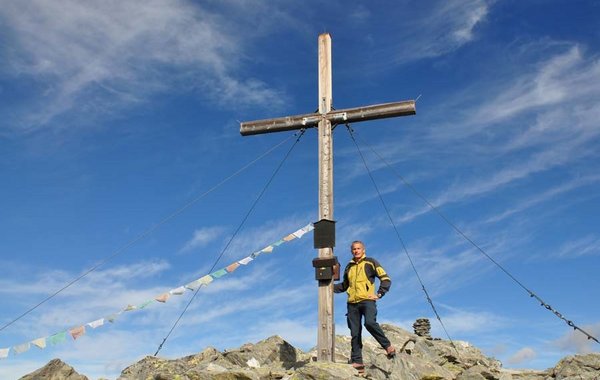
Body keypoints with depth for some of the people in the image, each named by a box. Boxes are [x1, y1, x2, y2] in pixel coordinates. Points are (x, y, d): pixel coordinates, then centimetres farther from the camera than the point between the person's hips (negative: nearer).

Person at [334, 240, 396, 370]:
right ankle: (357, 362, 4)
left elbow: (386, 279, 3)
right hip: (352, 303, 5)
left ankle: (388, 346, -12)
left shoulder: (370, 262, 6)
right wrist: (331, 287, 19)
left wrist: (379, 294, -8)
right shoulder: (349, 267, 22)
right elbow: (344, 285, 34)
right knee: (355, 333, 1)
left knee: (370, 323, -29)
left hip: (367, 301, -5)